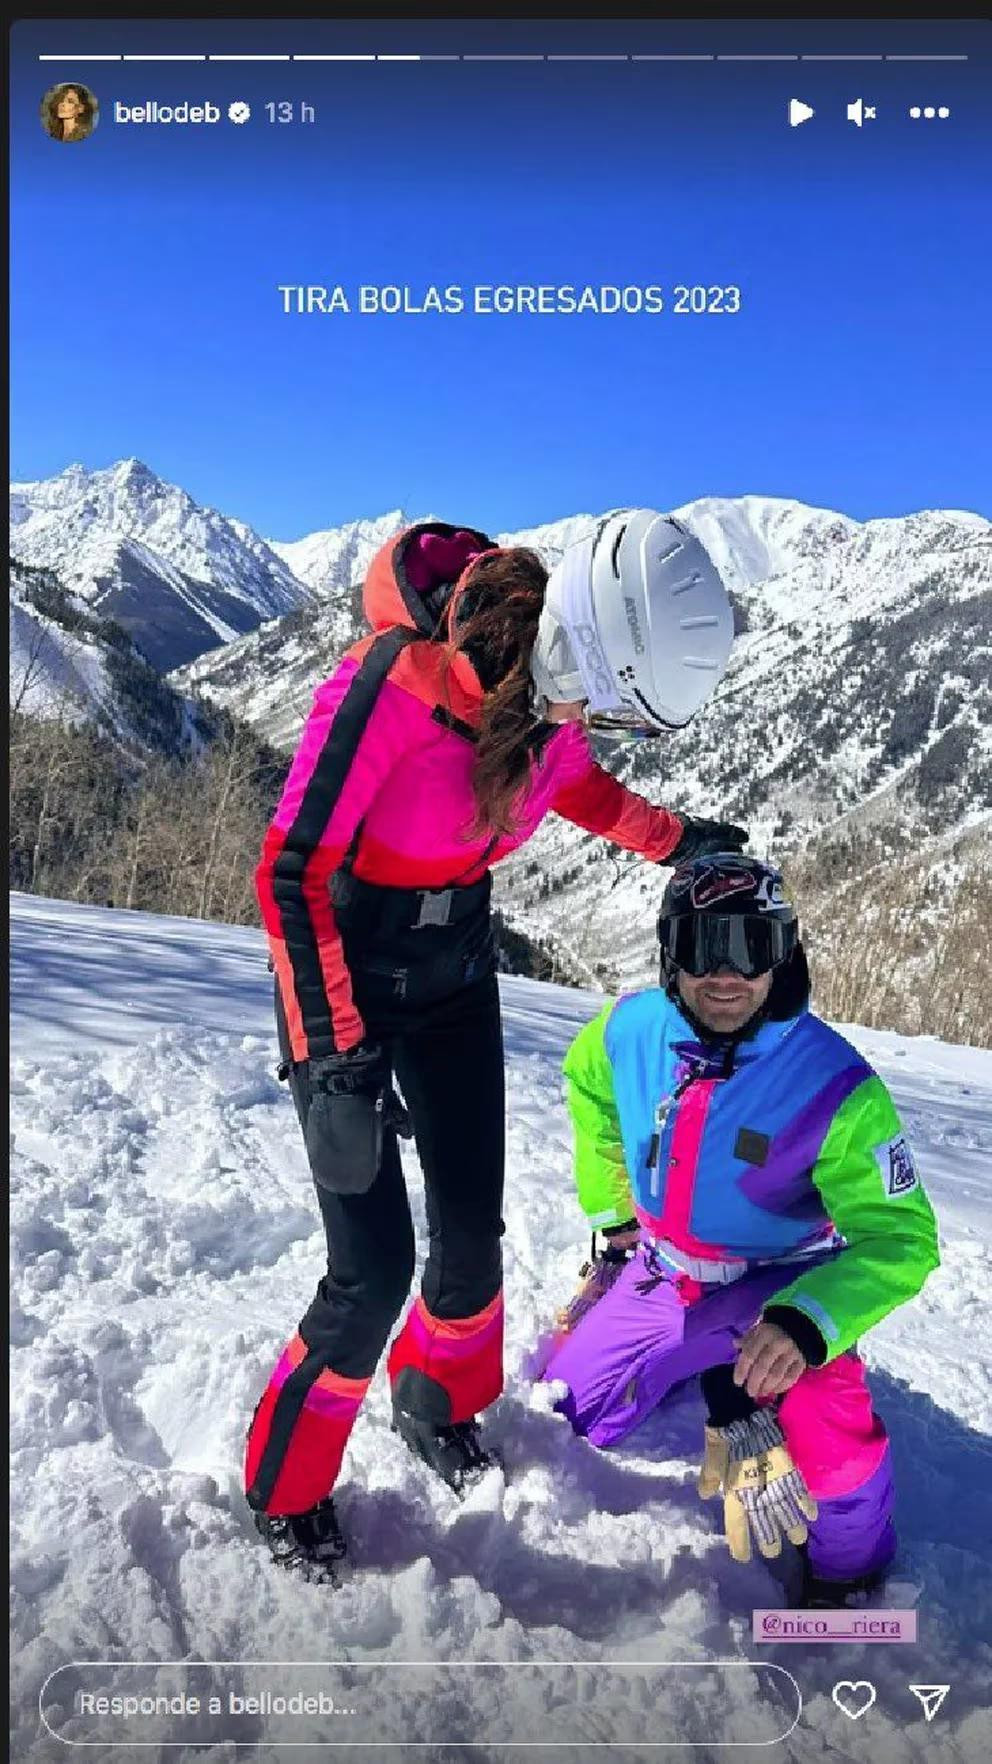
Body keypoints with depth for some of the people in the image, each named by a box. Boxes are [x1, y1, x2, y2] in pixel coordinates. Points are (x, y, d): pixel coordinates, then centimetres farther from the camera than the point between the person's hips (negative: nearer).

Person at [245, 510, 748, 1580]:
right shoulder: (396, 681, -31)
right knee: (375, 1268, -6)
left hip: (457, 973, 6)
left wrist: (677, 841, 4)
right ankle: (287, 1487, 25)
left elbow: (577, 786, 14)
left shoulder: (546, 688, -10)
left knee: (472, 1232, 10)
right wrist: (335, 1054, -28)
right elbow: (291, 872, -26)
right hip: (341, 975, -5)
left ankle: (438, 1401, 43)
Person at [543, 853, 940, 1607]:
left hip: (778, 1282, -3)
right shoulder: (632, 1028, -21)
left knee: (827, 1419, -29)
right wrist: (611, 1214, 6)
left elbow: (901, 1240, -27)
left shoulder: (837, 1086, -31)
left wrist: (808, 1323, -44)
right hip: (659, 1270, 4)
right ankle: (693, 1362, 40)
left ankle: (847, 1573, 6)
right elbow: (587, 1085, 3)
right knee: (564, 1419, 12)